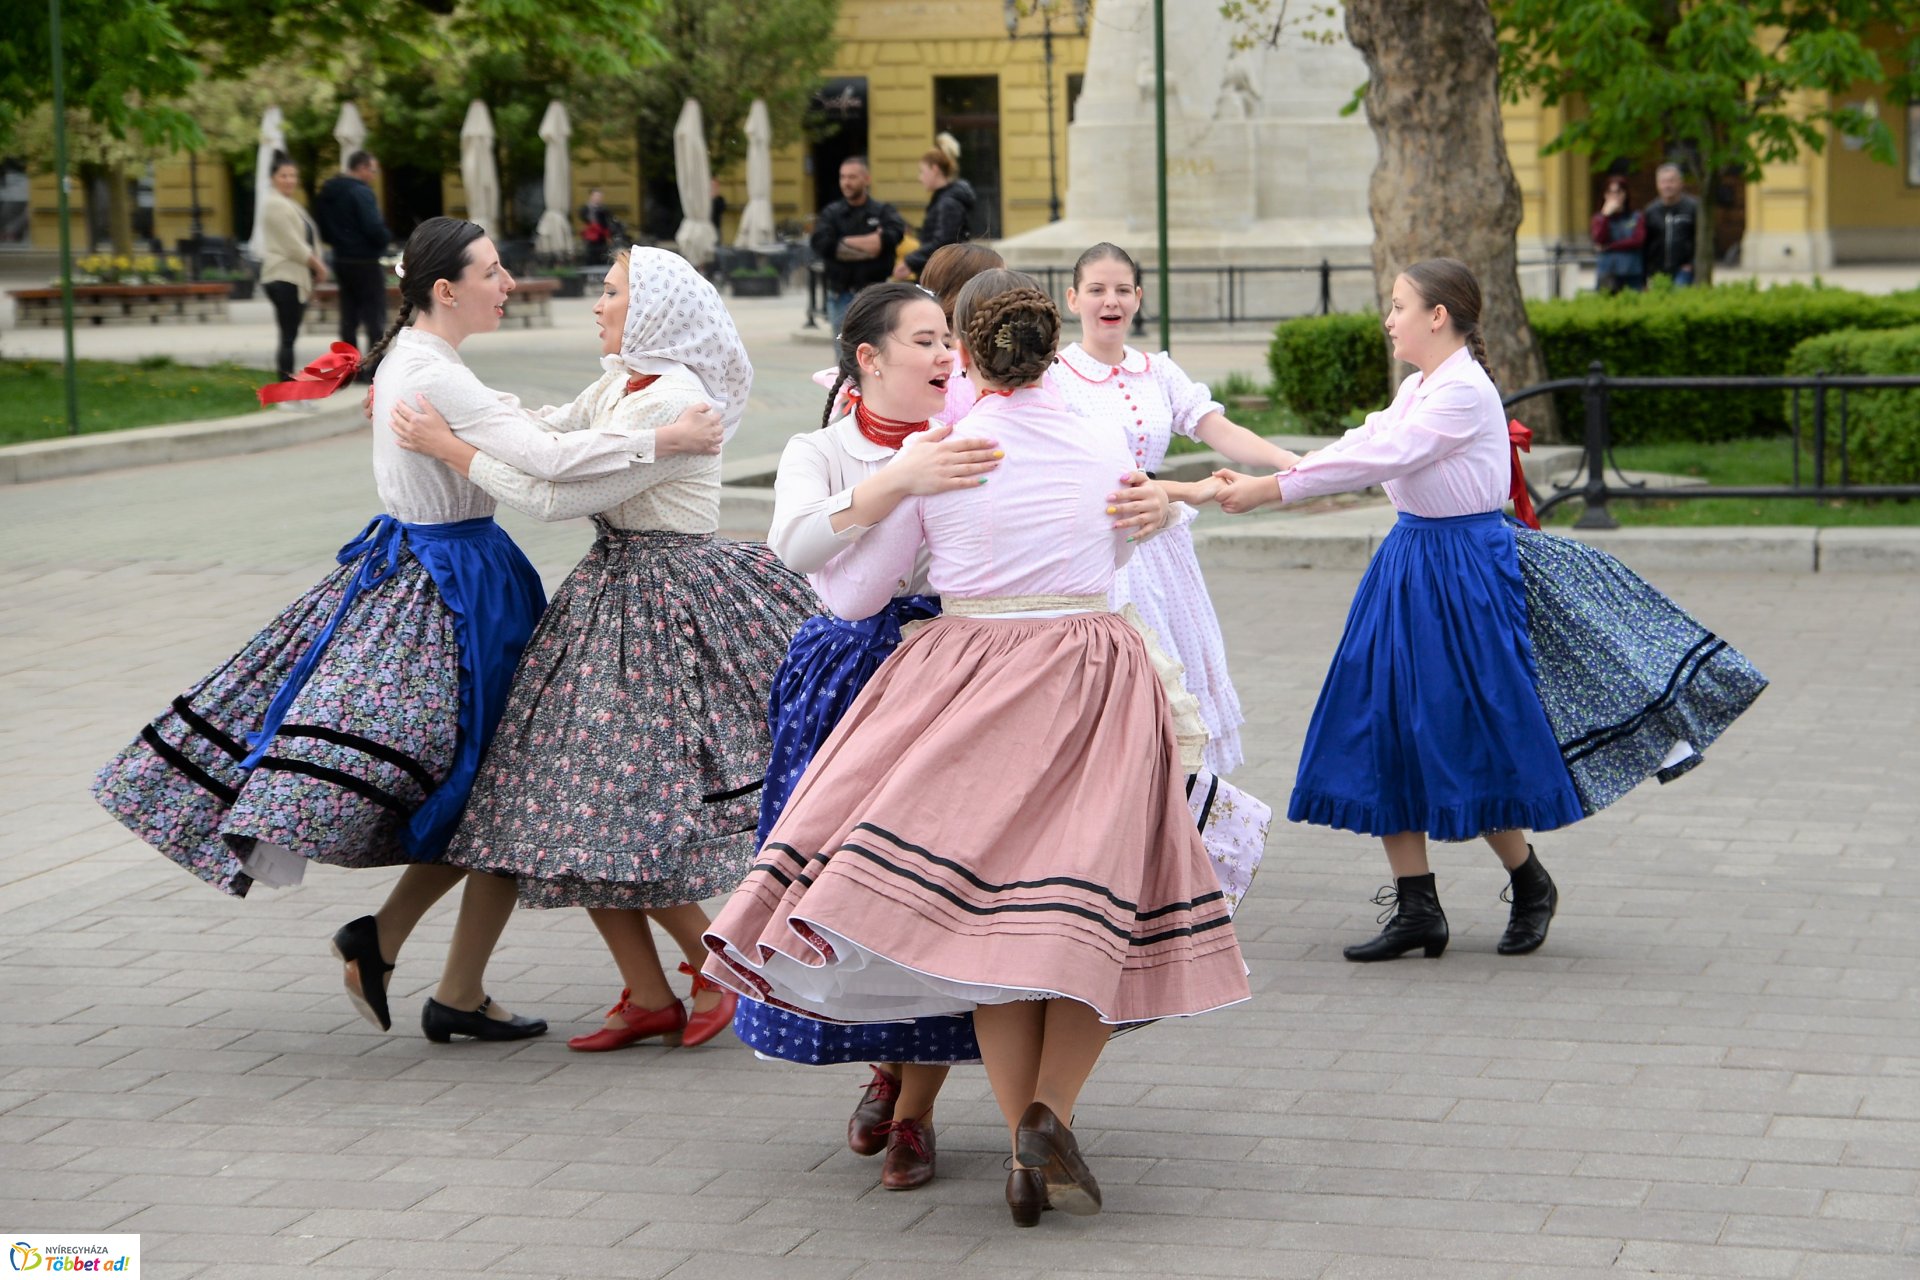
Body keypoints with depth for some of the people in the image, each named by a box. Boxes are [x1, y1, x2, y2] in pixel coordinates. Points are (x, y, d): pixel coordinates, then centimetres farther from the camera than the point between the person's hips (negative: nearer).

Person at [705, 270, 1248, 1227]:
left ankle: (1024, 1140, -3)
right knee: (1092, 906, 2)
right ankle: (1050, 1113, -15)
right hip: (1095, 672, 1)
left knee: (990, 907, 3)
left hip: (969, 674, -1)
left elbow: (853, 596, 7)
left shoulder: (928, 456, -1)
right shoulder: (1105, 450, 4)